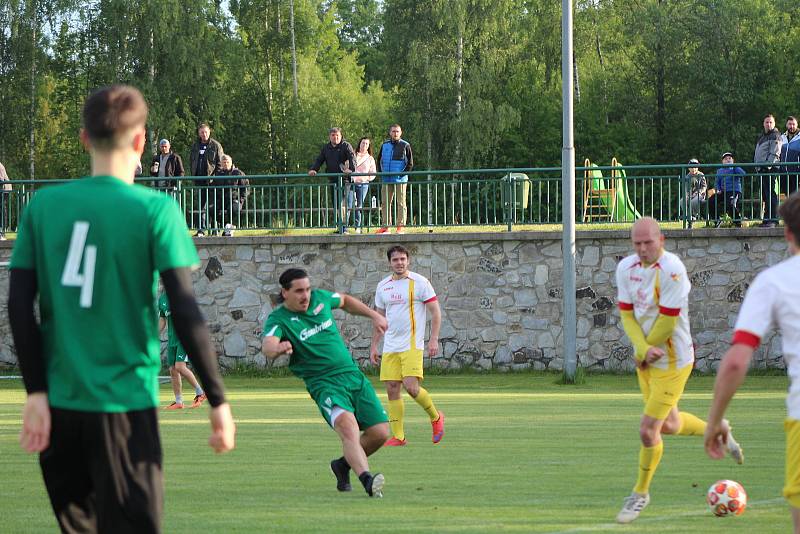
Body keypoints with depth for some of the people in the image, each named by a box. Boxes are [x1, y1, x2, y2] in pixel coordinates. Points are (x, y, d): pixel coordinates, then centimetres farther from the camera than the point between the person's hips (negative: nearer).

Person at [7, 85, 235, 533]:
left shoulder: (44, 205, 3)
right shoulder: (155, 210, -7)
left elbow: (19, 306, -1)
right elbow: (185, 312, -11)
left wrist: (37, 392, 3)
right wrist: (218, 400, -5)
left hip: (58, 405, 4)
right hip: (124, 404, -4)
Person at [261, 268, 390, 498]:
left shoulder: (320, 298, 8)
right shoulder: (278, 320, -8)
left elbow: (345, 301, 31)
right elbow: (268, 346, -30)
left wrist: (374, 315, 25)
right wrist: (278, 348, -52)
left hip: (354, 375, 6)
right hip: (324, 383, -6)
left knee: (380, 433, -4)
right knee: (348, 426, -32)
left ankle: (343, 465, 21)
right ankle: (366, 479, -49)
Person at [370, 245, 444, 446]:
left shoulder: (419, 282, -4)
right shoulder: (383, 286, 11)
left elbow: (435, 312, -3)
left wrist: (434, 339, -12)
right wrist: (374, 345, 15)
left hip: (412, 345, -5)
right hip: (390, 347, 5)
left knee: (411, 387, -17)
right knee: (392, 390, 0)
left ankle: (436, 417, 8)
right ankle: (398, 437, 5)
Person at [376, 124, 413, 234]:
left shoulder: (405, 146, 0)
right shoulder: (385, 145, 11)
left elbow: (410, 163, 1)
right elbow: (379, 160, 19)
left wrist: (403, 174, -9)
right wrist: (381, 173, 6)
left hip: (400, 180, -4)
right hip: (386, 180, 4)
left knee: (401, 203, -2)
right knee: (385, 203, 5)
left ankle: (401, 226, 0)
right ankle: (385, 226, 10)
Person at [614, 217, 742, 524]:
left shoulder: (672, 270, -24)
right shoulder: (626, 268, -2)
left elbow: (667, 323, -22)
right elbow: (626, 314, -1)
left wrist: (643, 352, -10)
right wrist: (643, 349, -17)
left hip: (672, 361, -7)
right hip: (645, 359, 8)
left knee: (648, 430, -6)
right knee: (668, 425, 21)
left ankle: (641, 493, 14)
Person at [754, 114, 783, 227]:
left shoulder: (775, 136, -2)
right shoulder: (761, 137, 23)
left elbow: (774, 153, -12)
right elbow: (756, 153, 27)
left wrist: (768, 165, -20)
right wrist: (756, 166, 16)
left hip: (770, 168, -9)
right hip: (761, 169, 9)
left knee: (770, 194, -13)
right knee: (764, 195, 8)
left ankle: (773, 220, -15)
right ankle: (767, 219, 10)